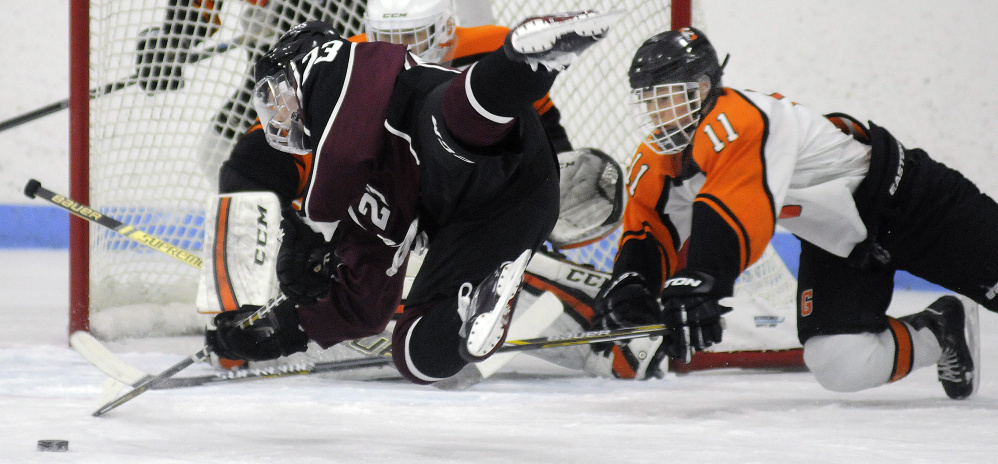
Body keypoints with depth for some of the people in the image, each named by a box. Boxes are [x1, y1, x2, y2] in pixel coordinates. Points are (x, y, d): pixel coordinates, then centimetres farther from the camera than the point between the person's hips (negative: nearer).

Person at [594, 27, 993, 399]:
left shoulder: (739, 121, -33)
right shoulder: (657, 163, -4)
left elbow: (732, 215, -46)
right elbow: (649, 232, -2)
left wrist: (696, 285, -57)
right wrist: (629, 287, -23)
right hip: (836, 242, 7)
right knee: (840, 365, -8)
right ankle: (942, 331, 16)